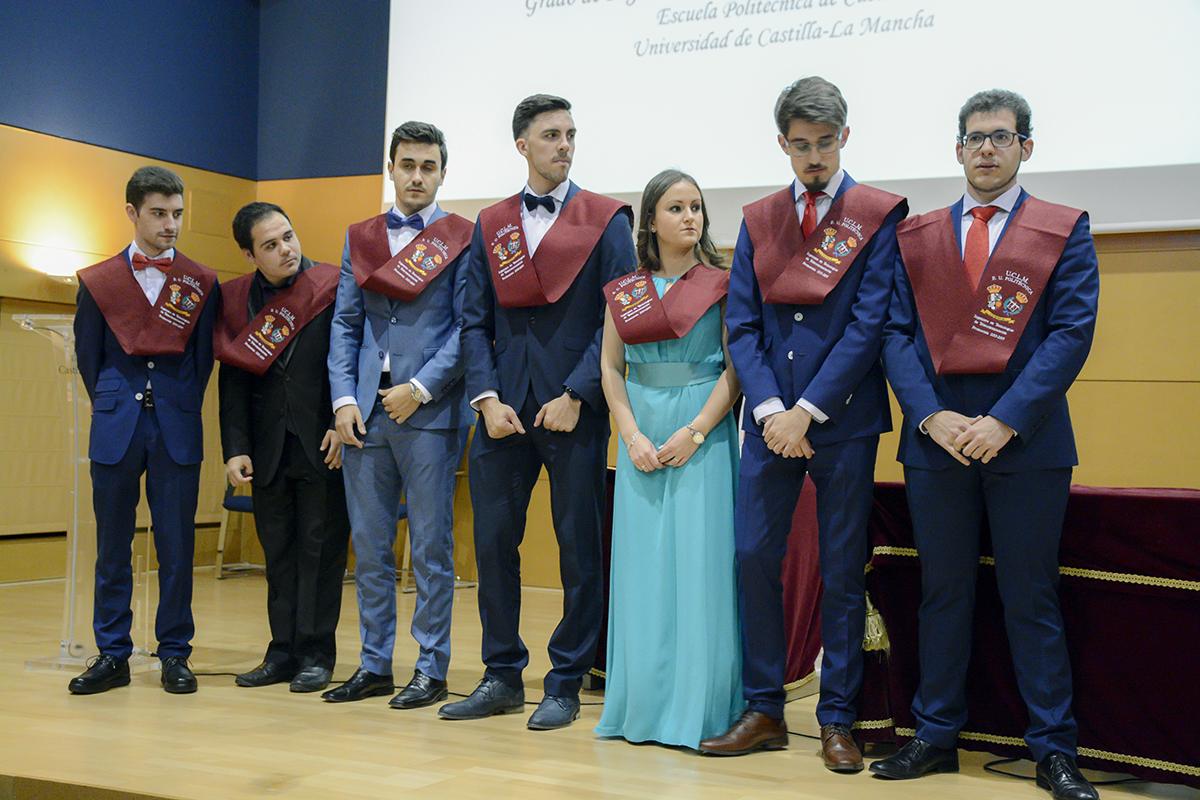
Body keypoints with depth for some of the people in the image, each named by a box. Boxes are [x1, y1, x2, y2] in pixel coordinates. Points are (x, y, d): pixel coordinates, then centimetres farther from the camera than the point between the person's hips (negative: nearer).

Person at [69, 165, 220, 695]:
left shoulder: (203, 284, 5)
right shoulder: (98, 282, 5)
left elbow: (203, 358, 9)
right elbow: (87, 357, 12)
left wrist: (180, 411, 8)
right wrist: (113, 408, 12)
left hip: (177, 431, 0)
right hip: (116, 429, 1)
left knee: (176, 545, 1)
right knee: (112, 546, 4)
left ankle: (175, 654, 11)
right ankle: (112, 655, 13)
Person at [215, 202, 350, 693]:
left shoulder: (333, 288, -4)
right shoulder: (236, 299, 6)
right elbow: (233, 379, 6)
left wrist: (343, 424, -11)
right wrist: (235, 449, -1)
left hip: (323, 445, -4)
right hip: (269, 448, 4)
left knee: (321, 546, 1)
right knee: (278, 550, 9)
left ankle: (316, 653, 9)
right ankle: (283, 651, 18)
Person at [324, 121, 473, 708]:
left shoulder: (462, 239, 2)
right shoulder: (360, 238, 15)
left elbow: (468, 326, -4)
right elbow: (345, 324, 12)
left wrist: (420, 389, -12)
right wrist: (344, 399, 0)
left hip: (430, 412, -4)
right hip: (365, 412, 4)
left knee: (430, 549, 1)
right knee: (369, 547, 9)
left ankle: (430, 670, 11)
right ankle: (374, 665, 19)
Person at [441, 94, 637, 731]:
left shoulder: (606, 220, 3)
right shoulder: (490, 226, 13)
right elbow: (475, 323, 9)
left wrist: (576, 394, -12)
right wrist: (487, 399, -5)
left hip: (573, 411, -3)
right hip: (504, 410, 3)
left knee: (578, 549, 2)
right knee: (493, 542, 6)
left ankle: (565, 685, 13)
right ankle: (503, 677, 20)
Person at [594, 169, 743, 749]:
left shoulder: (721, 284, 0)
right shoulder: (624, 291, 10)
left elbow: (737, 366, -5)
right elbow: (610, 367, 9)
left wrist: (694, 433, -14)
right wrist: (632, 436, -4)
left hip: (703, 433, -3)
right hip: (641, 436, 3)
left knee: (698, 562, -3)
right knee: (642, 565, 5)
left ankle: (696, 710, 6)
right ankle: (642, 705, 14)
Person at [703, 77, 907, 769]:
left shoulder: (879, 216, 0)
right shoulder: (758, 220, 11)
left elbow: (868, 324, -8)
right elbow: (742, 324, 6)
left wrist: (808, 412, -13)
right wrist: (771, 410, -8)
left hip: (845, 422, -3)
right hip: (772, 419, 3)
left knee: (842, 571, 4)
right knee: (754, 557, 2)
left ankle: (838, 720, 15)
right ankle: (764, 712, 15)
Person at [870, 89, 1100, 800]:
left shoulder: (1064, 231, 5)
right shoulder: (917, 236, 12)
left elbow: (1071, 333, -5)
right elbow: (897, 333, 6)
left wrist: (1006, 420, -14)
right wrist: (930, 416, -10)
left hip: (1026, 441, -2)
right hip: (936, 436, 2)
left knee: (1032, 599, 3)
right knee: (943, 594, 9)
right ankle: (937, 736, 19)